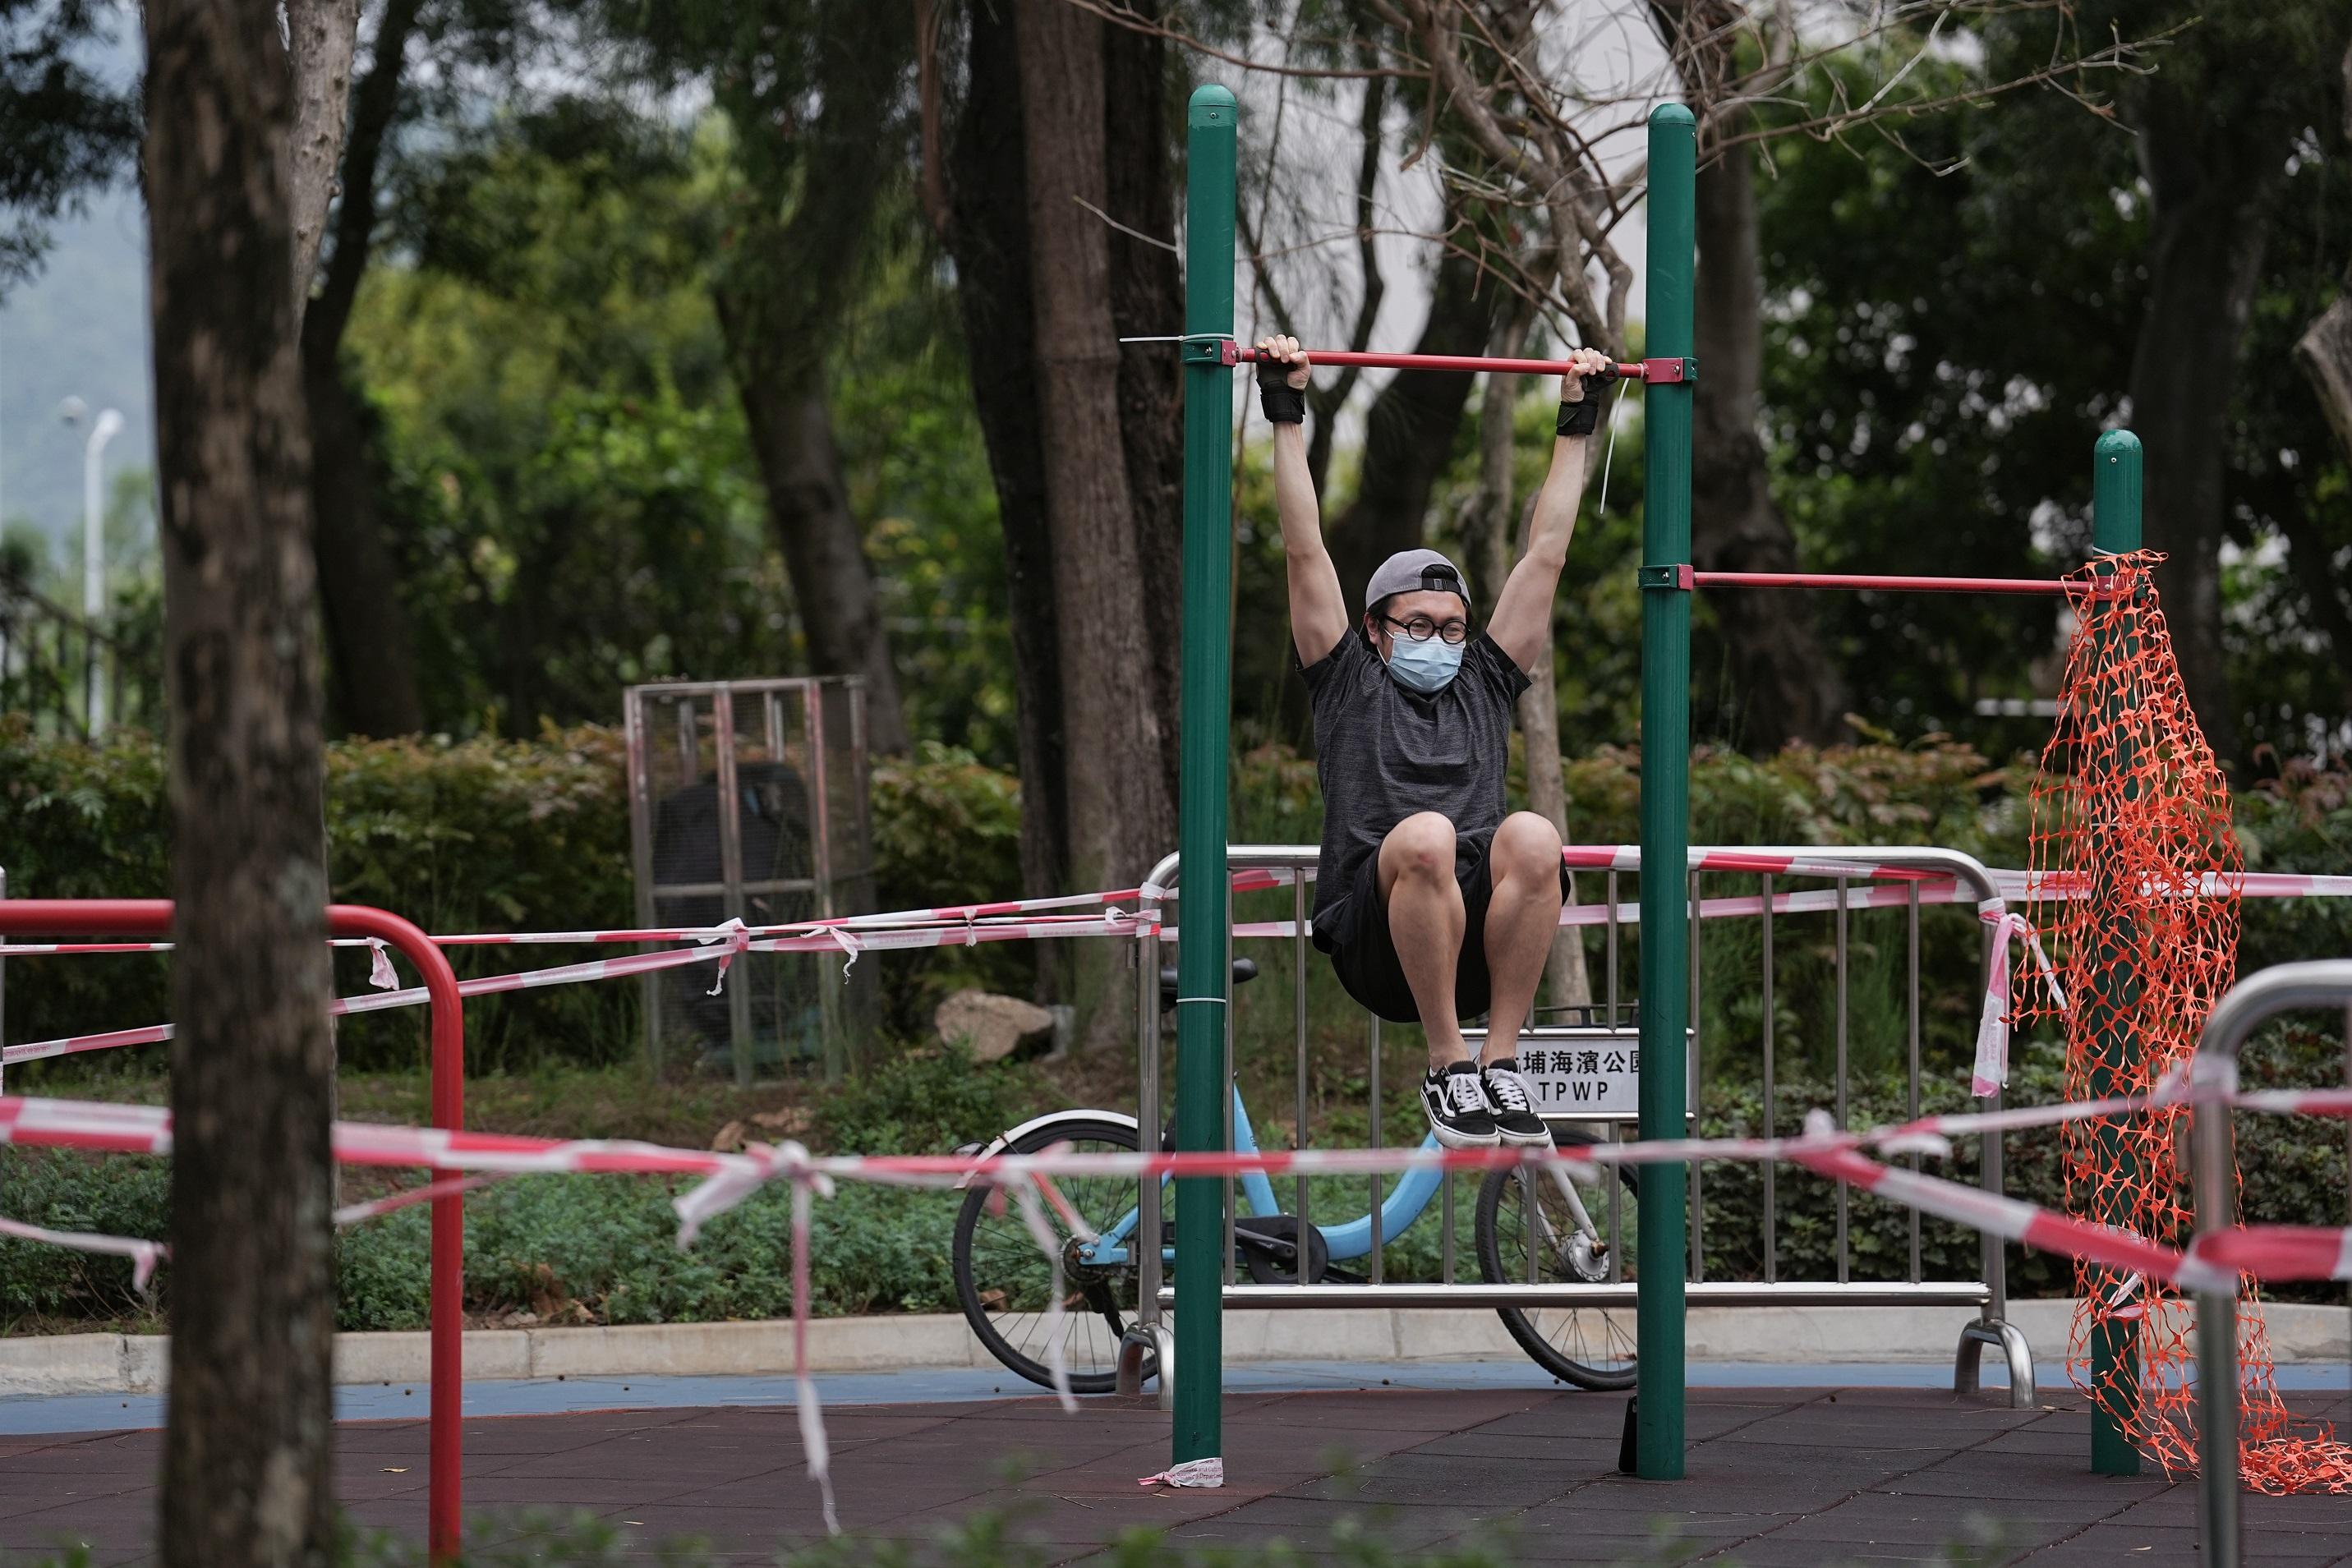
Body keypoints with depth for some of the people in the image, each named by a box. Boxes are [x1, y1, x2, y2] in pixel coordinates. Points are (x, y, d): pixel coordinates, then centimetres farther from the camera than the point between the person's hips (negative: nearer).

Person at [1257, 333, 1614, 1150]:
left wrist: (1578, 421, 29)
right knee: (1425, 836, -36)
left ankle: (1501, 1061, -25)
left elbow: (1545, 555, 28)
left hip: (1479, 946, 2)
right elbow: (1305, 551, 15)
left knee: (1532, 837, -31)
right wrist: (1287, 413, 14)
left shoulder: (1485, 684, 27)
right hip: (1375, 943, -2)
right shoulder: (1348, 682, 20)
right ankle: (1447, 1066, -26)